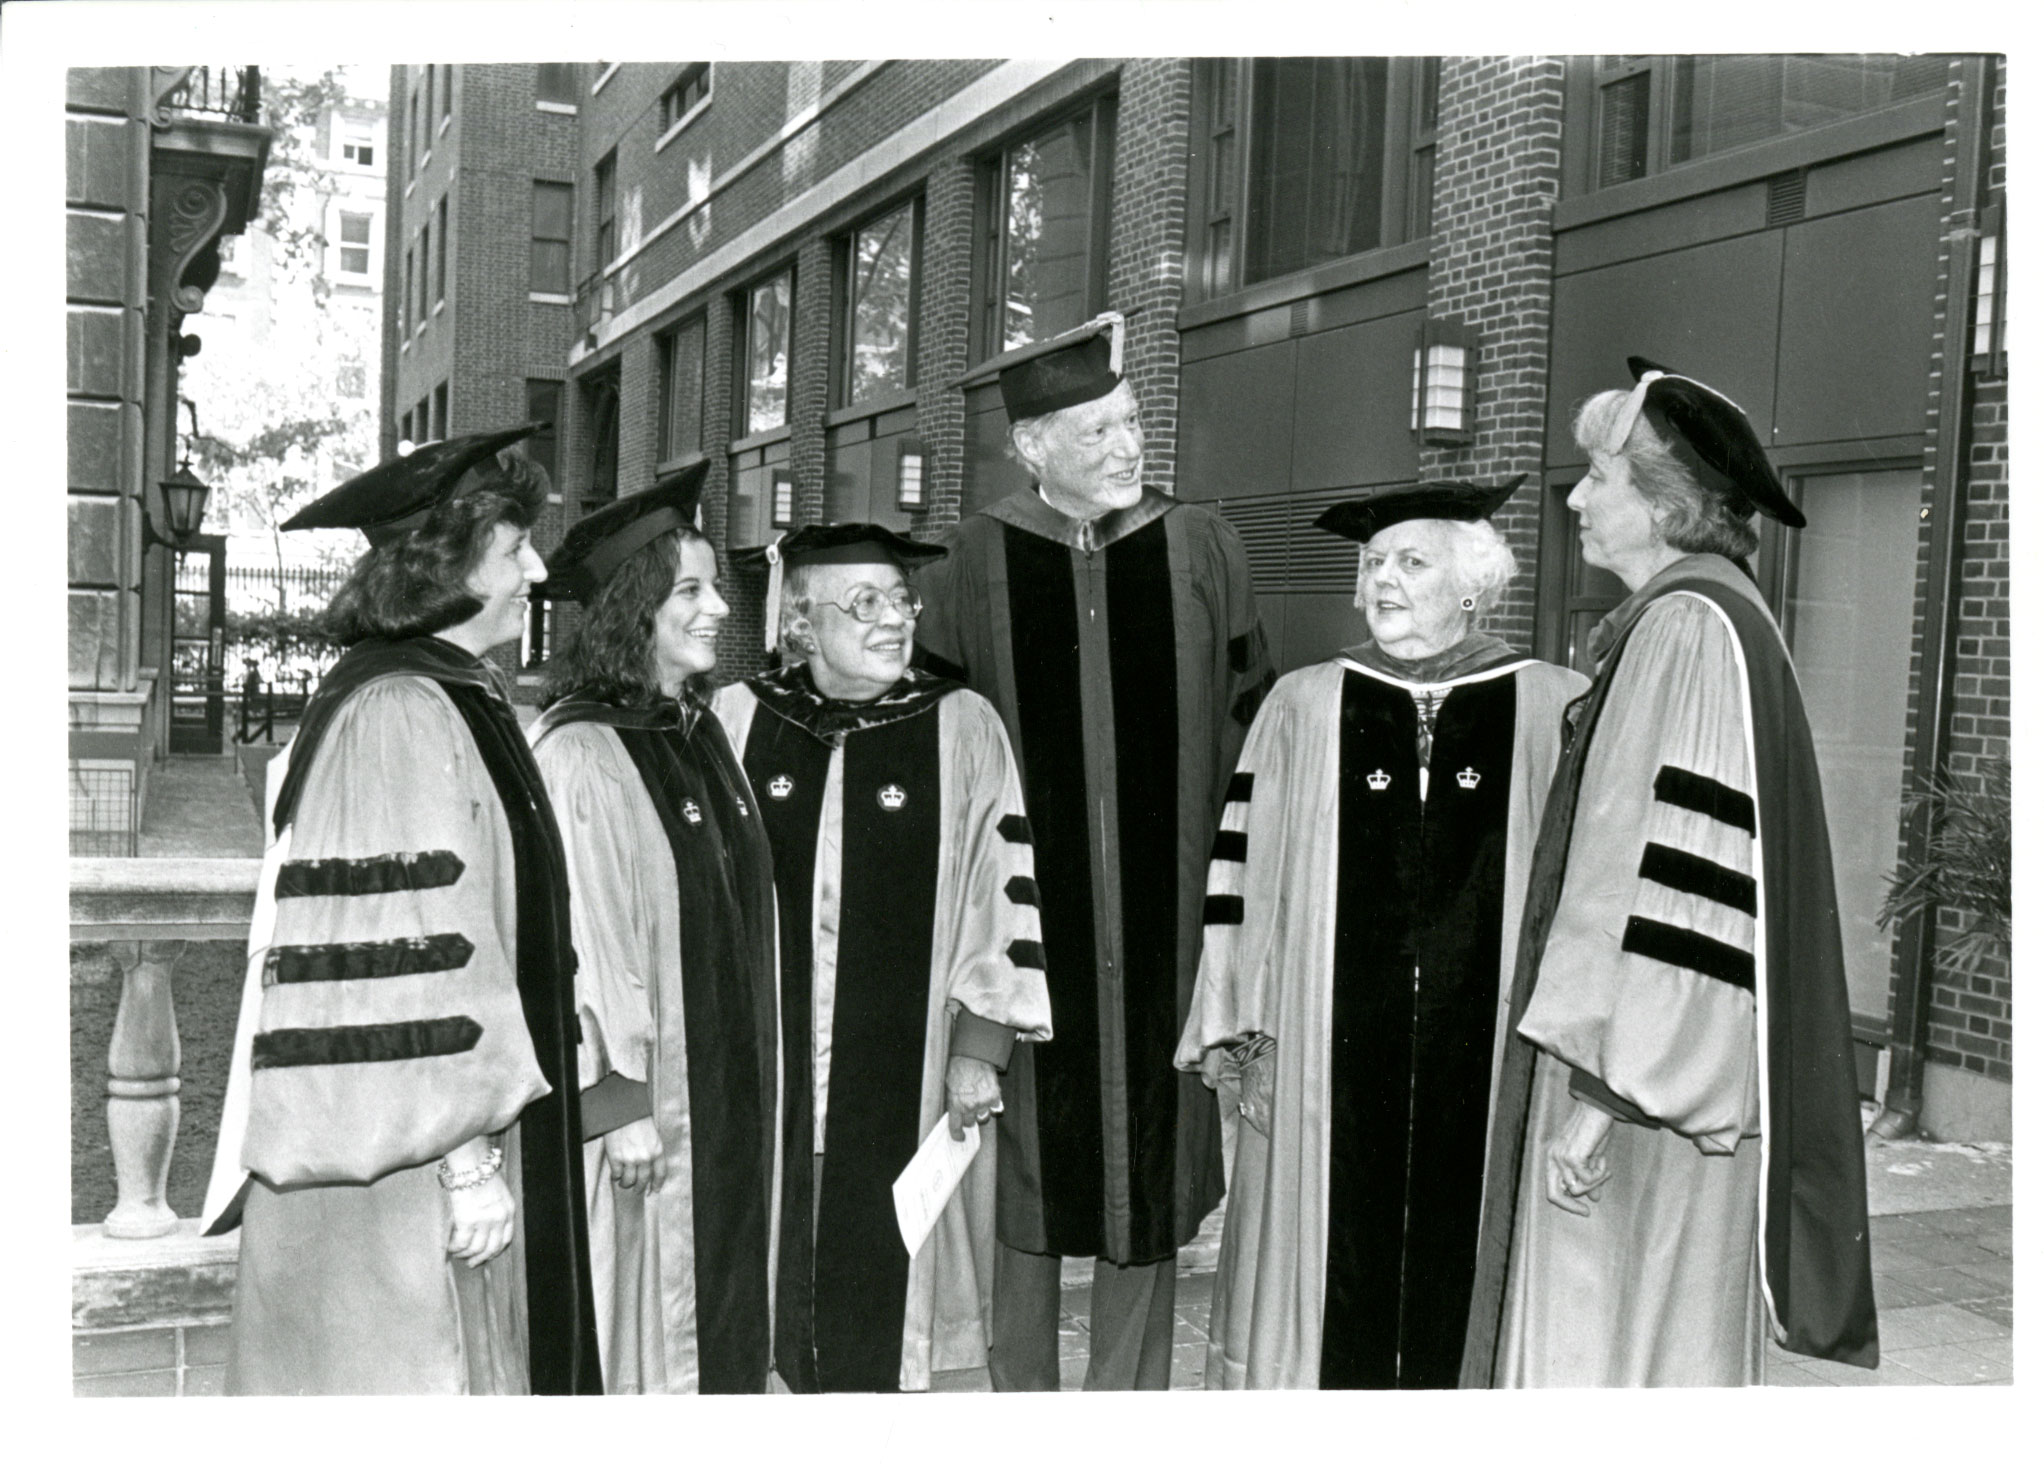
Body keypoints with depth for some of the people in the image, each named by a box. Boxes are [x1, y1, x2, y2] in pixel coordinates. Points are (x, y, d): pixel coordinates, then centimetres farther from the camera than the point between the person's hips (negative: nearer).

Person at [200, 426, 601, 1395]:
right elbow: (406, 958, -23)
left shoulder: (460, 700, 12)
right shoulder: (396, 715, -18)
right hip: (407, 1171, -10)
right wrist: (468, 1150, -21)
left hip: (451, 1151, 10)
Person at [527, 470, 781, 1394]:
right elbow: (584, 939, -18)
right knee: (640, 1326, 5)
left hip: (722, 1089, 8)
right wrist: (618, 1099, -17)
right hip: (644, 1098, -8)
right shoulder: (580, 754, -16)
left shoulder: (702, 735, 9)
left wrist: (753, 1084, 14)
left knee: (719, 1323, 15)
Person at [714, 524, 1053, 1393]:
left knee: (882, 1279, 6)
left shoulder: (961, 727, -2)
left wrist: (980, 1042, -6)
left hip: (903, 1075, -1)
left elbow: (1004, 885, -1)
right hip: (765, 1065, 1)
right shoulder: (735, 721, 2)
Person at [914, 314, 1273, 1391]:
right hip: (1021, 922, 0)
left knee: (1148, 1158, 8)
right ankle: (1021, 1388, 25)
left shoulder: (1200, 549, 2)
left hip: (1162, 921, 1)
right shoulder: (976, 559, 0)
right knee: (1024, 1163, 8)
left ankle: (1129, 1386, 23)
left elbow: (1249, 726, 6)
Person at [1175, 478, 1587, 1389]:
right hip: (1327, 1060, 1)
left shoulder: (1554, 712, 3)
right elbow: (1247, 872, 4)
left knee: (1462, 1273, 6)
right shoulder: (1302, 708, 6)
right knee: (1330, 1265, 5)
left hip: (1489, 1057, 0)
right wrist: (1242, 1035, -2)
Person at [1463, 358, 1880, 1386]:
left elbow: (1674, 883, -24)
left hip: (1647, 1101, -10)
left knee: (1608, 1351, 0)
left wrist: (1602, 1093, -22)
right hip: (1651, 1063, 10)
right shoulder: (1678, 622, 13)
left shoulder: (1691, 632, -18)